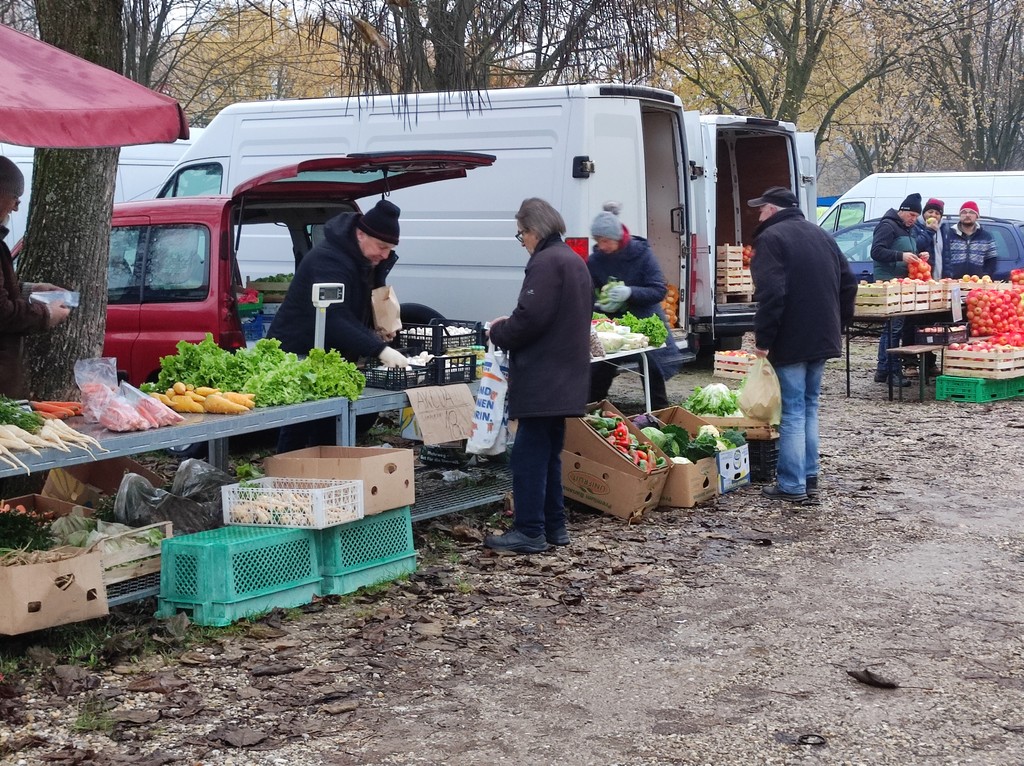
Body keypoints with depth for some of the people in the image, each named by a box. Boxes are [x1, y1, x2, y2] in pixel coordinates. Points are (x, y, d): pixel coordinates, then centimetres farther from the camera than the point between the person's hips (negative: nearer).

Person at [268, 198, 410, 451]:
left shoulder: (372, 262, 6)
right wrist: (380, 350, -43)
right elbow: (335, 319, -36)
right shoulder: (328, 259, -25)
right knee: (298, 432, -7)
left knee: (328, 430, 11)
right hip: (298, 355, -9)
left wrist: (380, 330, 0)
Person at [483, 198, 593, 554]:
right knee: (548, 452, 16)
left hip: (541, 379, -10)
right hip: (566, 377, 10)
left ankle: (529, 531, -4)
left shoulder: (546, 263, -15)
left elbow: (529, 319, -23)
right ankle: (553, 525, 22)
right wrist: (509, 328, 17)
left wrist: (498, 331, -4)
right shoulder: (574, 261, 17)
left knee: (528, 454, -6)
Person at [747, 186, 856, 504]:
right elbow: (848, 283, 15)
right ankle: (809, 480, 18)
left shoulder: (771, 238, -10)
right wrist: (837, 324, 20)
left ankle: (792, 486, -2)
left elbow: (771, 295, -20)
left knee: (793, 412, -4)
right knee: (809, 408, 15)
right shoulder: (821, 235, 16)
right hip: (822, 338, 7)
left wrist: (763, 339, -14)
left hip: (791, 342, -7)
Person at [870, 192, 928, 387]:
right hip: (889, 282, -10)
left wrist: (919, 255, 9)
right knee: (894, 326, -10)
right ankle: (894, 371, -8)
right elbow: (876, 251, -17)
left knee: (890, 327, 11)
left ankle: (883, 370, 16)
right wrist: (901, 256, -25)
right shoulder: (887, 226, -8)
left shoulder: (908, 229, 22)